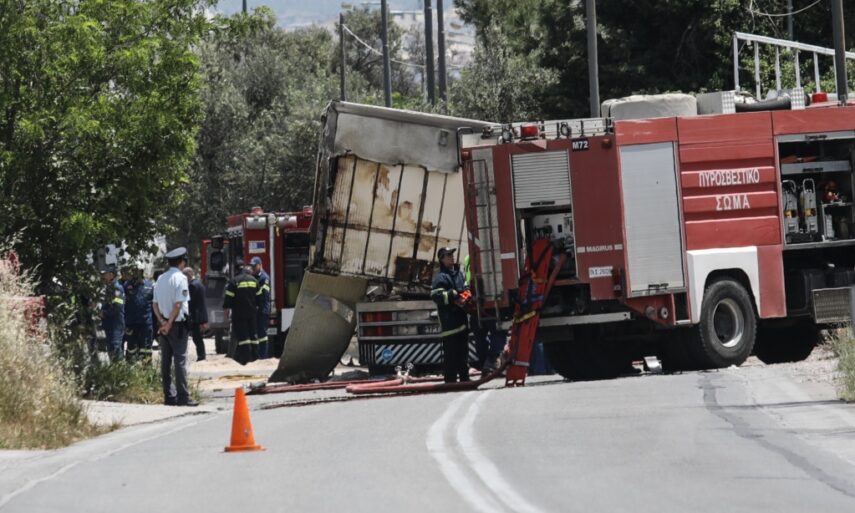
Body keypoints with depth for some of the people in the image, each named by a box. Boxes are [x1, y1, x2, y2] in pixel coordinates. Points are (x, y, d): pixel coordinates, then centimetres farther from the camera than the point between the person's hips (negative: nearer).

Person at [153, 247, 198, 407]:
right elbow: (178, 305, -17)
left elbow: (155, 304, 8)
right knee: (180, 360, -6)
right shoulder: (180, 278, -11)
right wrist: (169, 323, -11)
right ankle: (183, 397, -9)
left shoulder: (161, 279, 10)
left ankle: (169, 396, 11)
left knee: (166, 361, 8)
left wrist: (162, 321, 0)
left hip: (164, 325, 7)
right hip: (177, 324, -7)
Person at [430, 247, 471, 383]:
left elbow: (465, 288, 29)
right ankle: (450, 379, -7)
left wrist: (466, 293, 6)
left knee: (463, 349, 14)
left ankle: (464, 377, 22)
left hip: (461, 317, 8)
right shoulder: (440, 277, -10)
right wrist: (454, 294, -23)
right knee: (450, 351, -8)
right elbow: (436, 295, -20)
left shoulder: (458, 273, 16)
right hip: (449, 320, -8)